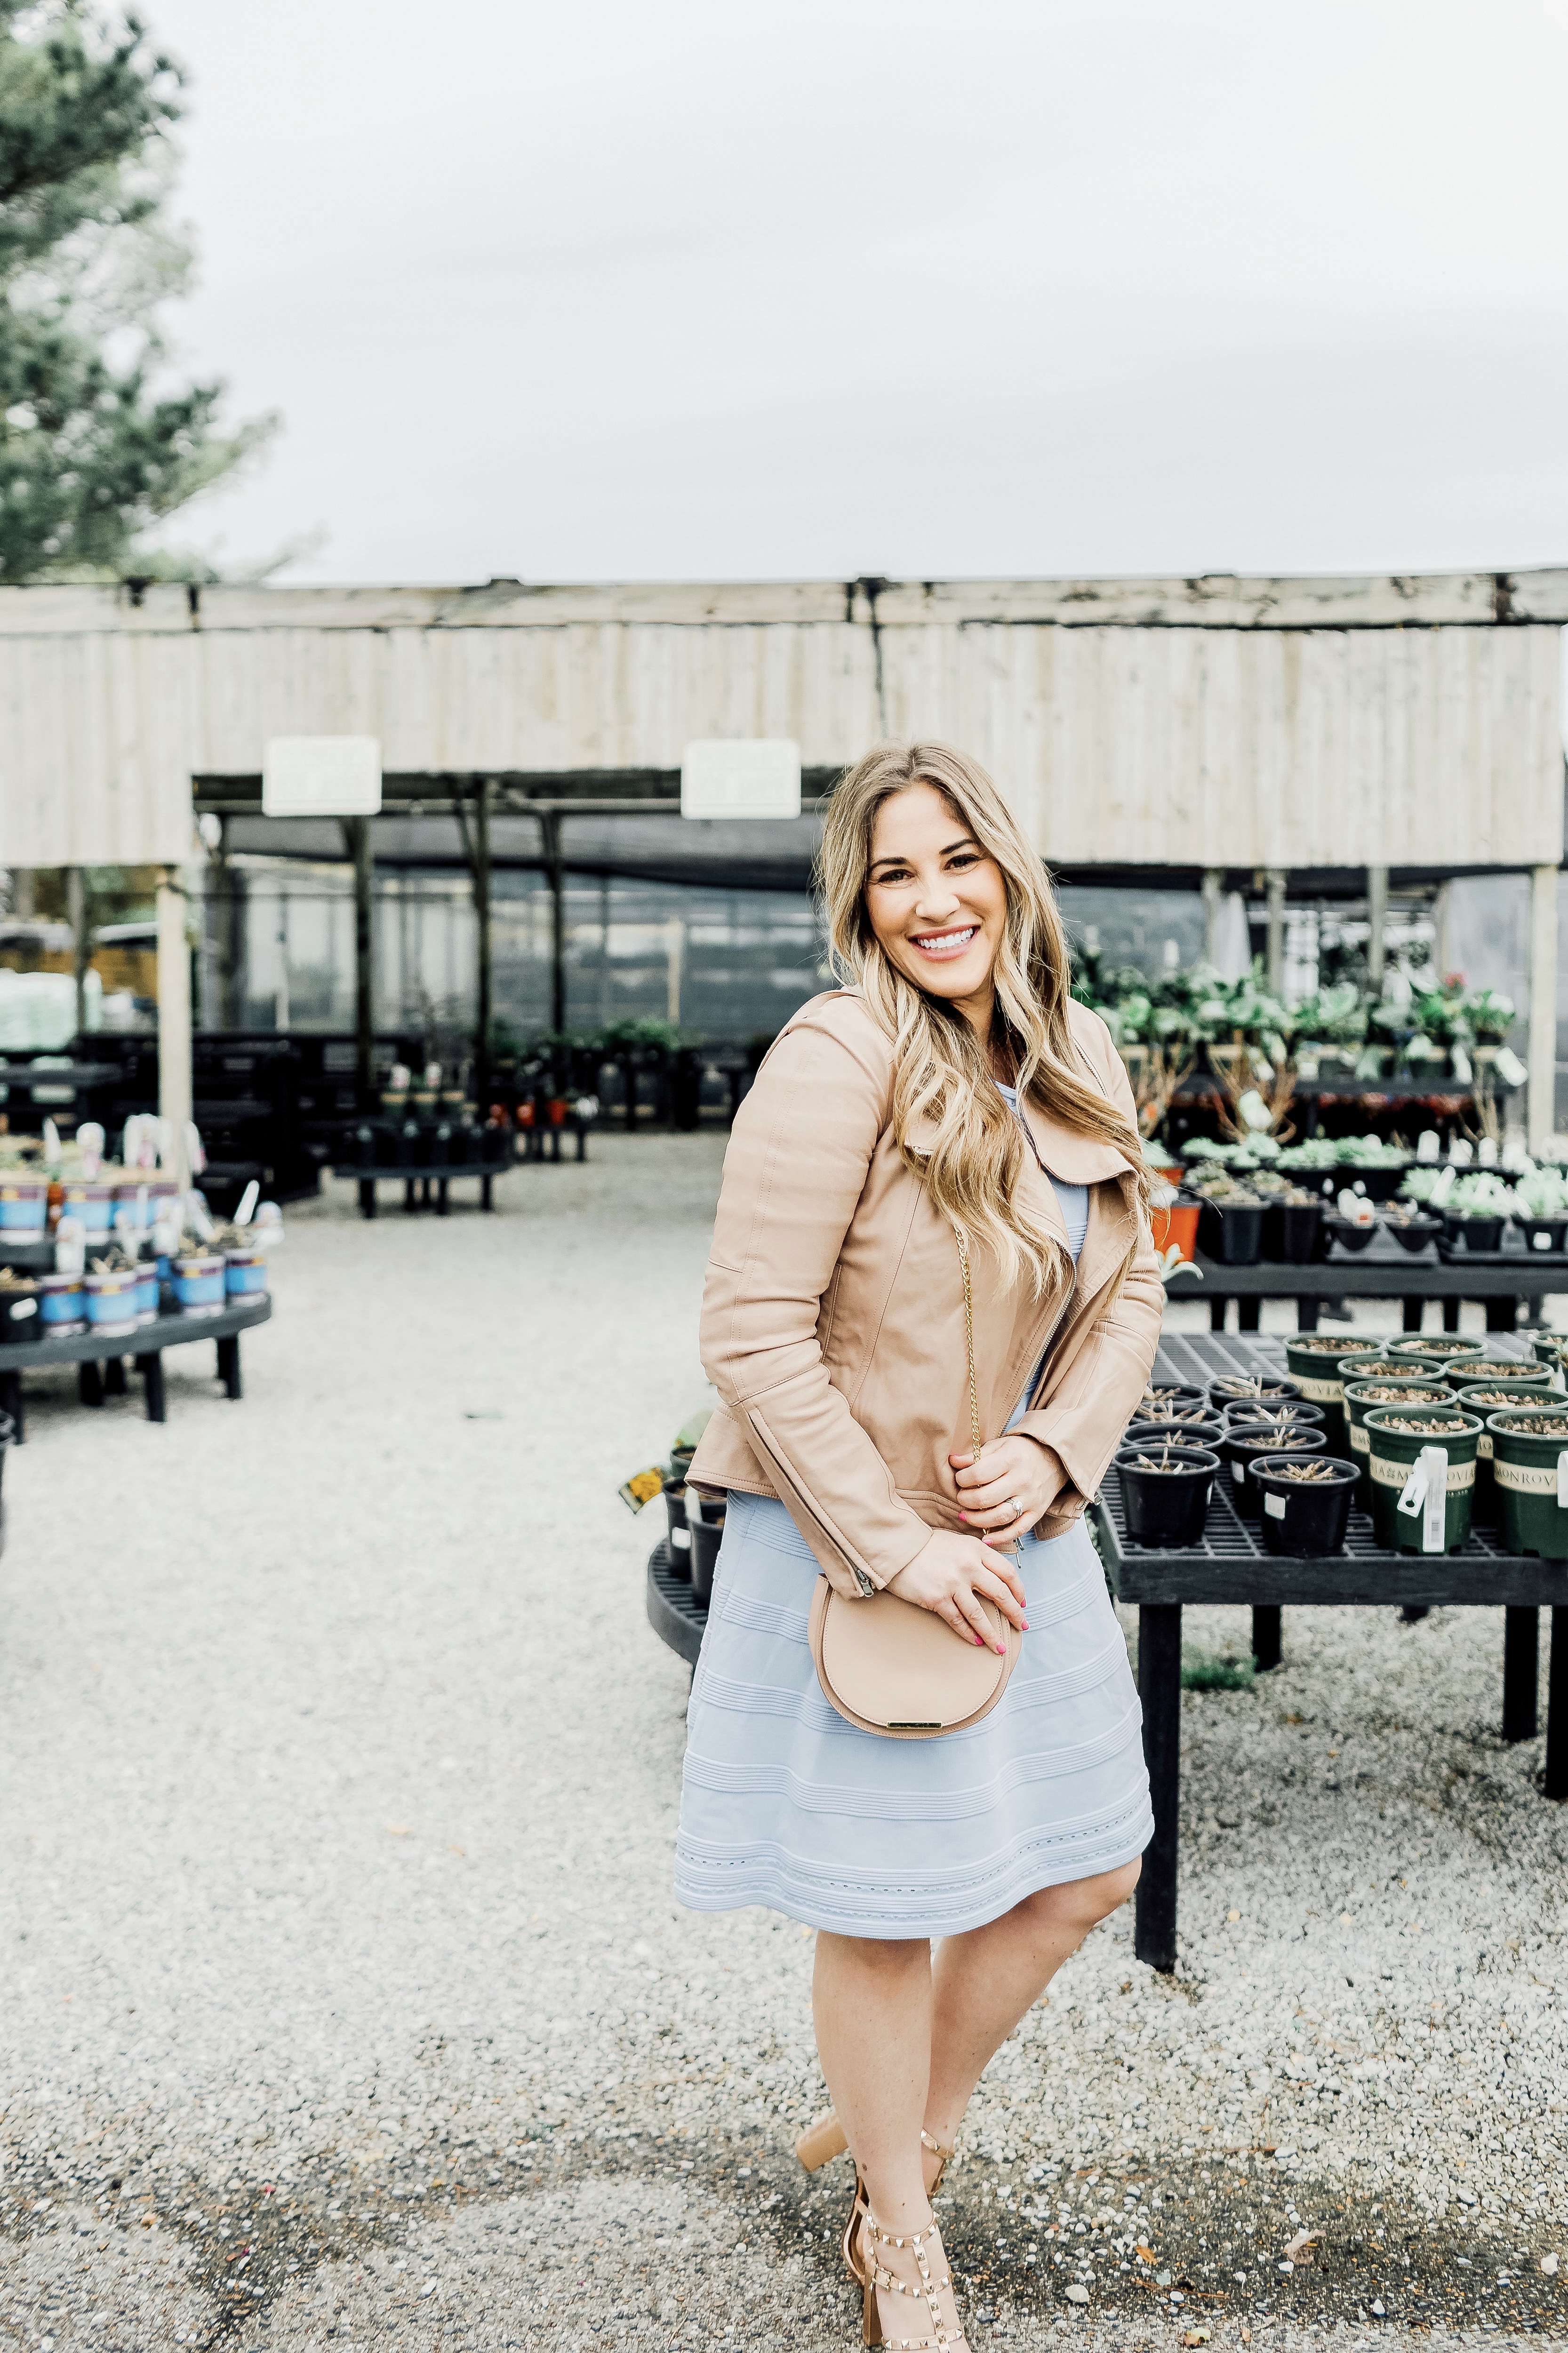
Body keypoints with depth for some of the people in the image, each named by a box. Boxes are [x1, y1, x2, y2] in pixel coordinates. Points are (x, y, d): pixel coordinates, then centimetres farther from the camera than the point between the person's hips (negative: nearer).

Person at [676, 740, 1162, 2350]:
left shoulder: (1076, 1059, 3)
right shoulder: (838, 1059, -20)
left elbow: (1130, 1289, 9)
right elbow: (753, 1334, -21)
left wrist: (1051, 1452, -9)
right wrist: (896, 1546, -20)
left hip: (1020, 1533, 7)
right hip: (856, 1546, -7)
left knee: (1086, 1869, 17)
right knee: (885, 1908, 8)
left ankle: (901, 2122, 42)